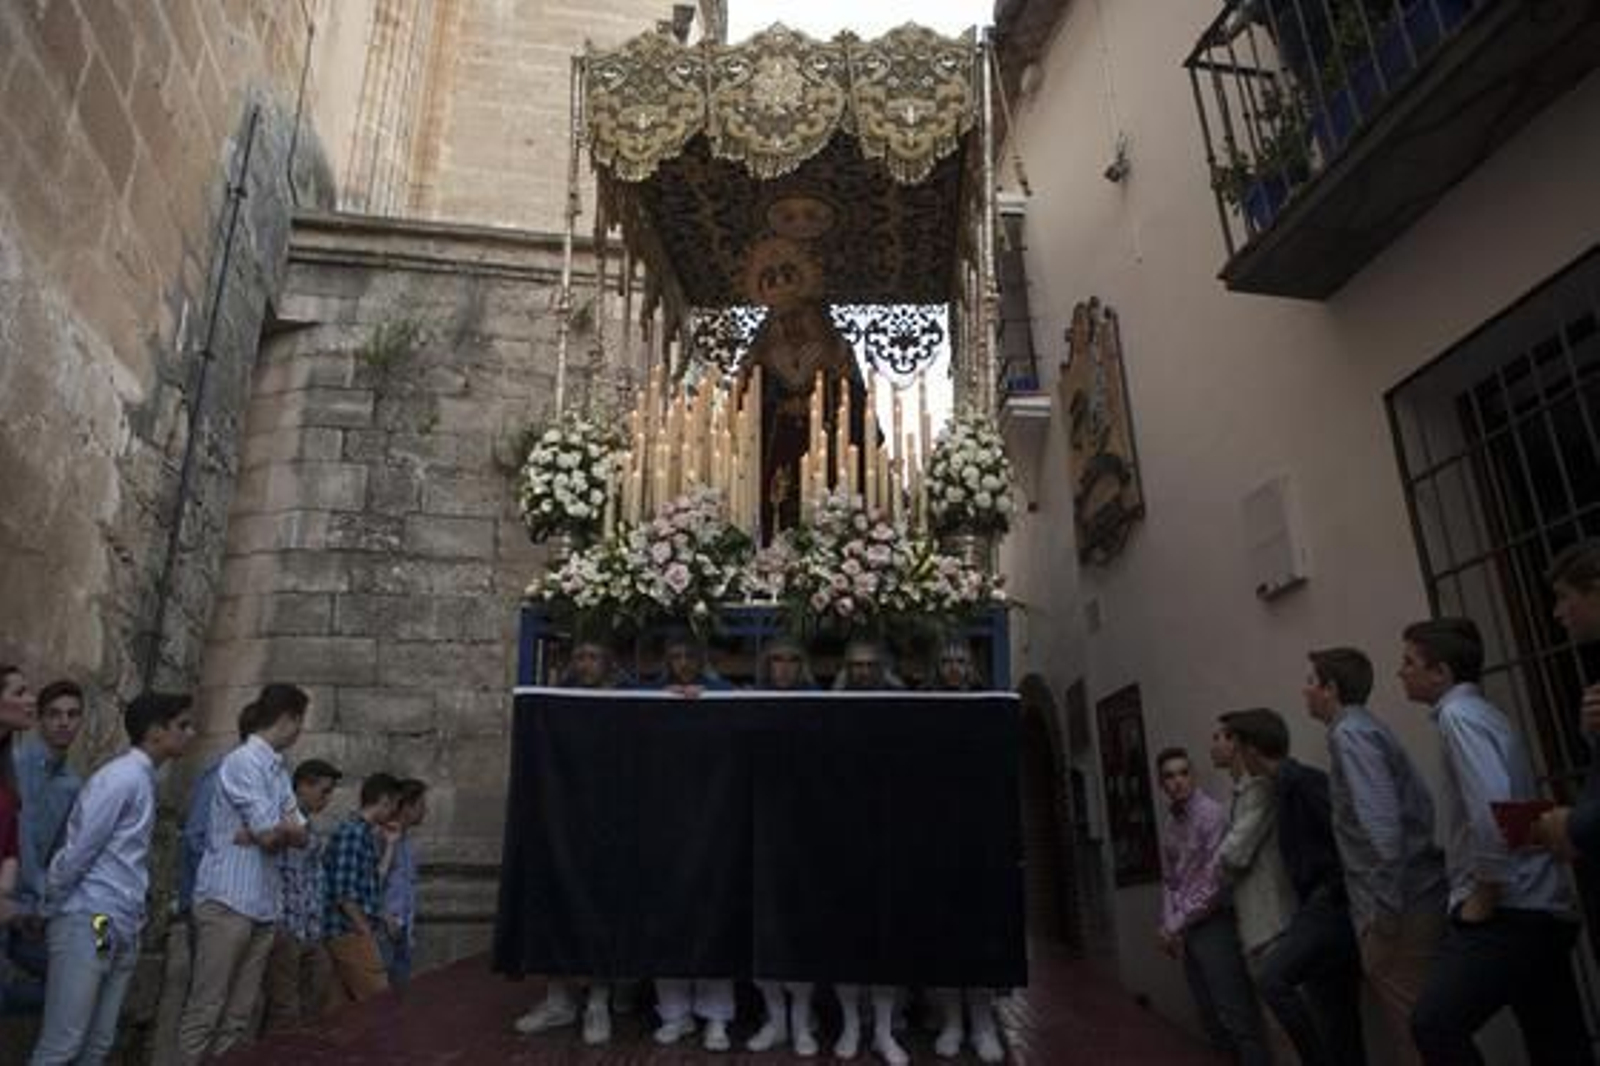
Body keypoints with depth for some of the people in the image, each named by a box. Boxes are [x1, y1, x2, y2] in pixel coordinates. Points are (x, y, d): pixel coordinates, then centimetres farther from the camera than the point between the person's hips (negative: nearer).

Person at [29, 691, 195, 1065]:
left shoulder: (144, 779, 13)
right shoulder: (122, 778, -15)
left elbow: (130, 860, 12)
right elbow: (75, 853, -14)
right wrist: (51, 912, -1)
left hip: (121, 930, 9)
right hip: (88, 924, -8)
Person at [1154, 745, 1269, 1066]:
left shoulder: (1211, 813, -14)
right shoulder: (1169, 825, 10)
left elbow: (1213, 880, -18)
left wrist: (1174, 925, -14)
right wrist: (1169, 926, 2)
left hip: (1214, 925, -7)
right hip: (1186, 929, 7)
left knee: (1235, 1014, -4)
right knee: (1210, 1015, 13)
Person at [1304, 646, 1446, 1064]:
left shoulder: (1349, 733, -13)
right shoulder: (1368, 728, 14)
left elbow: (1381, 823, -23)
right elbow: (1420, 806, 18)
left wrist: (1383, 911, -20)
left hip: (1402, 901, -9)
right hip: (1417, 892, 9)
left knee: (1415, 1022, 0)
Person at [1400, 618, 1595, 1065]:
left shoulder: (1458, 714, -13)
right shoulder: (1479, 711, 16)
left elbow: (1492, 812, -25)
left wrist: (1482, 900, -15)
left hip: (1506, 914, -10)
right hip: (1540, 910, 10)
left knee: (1434, 1025, -15)